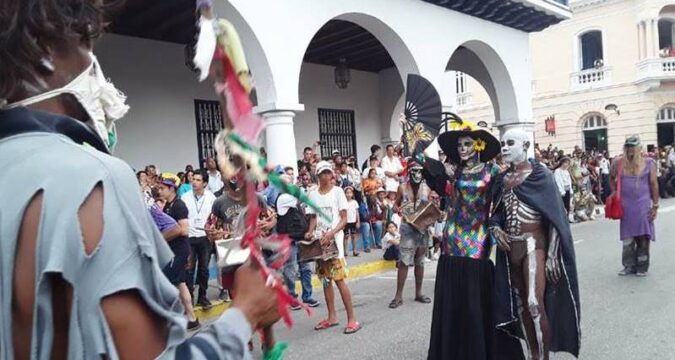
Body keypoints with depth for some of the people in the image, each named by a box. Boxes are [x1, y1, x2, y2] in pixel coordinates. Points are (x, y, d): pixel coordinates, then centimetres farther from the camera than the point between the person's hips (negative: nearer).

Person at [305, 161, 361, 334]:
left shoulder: (337, 191, -3)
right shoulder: (313, 194, 9)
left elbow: (344, 219, -6)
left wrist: (331, 233, -20)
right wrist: (310, 232, -4)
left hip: (334, 240, -5)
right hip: (319, 241, 5)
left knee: (339, 280, -8)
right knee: (325, 280, 10)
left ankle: (352, 319, -1)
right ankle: (332, 317, 21)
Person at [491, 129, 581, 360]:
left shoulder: (540, 175, -6)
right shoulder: (502, 180, 8)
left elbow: (555, 217, -9)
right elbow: (496, 213, 16)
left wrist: (552, 255, -14)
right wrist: (495, 229, -7)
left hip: (534, 244, -5)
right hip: (510, 248, 5)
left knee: (535, 303, -14)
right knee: (520, 304, 12)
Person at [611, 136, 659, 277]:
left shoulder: (649, 163, -3)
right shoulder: (618, 163, 1)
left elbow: (654, 184, -1)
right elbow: (612, 179, 17)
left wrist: (655, 205, -2)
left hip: (643, 205, -1)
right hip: (625, 206, 2)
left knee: (643, 237, 5)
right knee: (627, 237, 8)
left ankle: (642, 267, 17)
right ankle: (629, 265, 19)